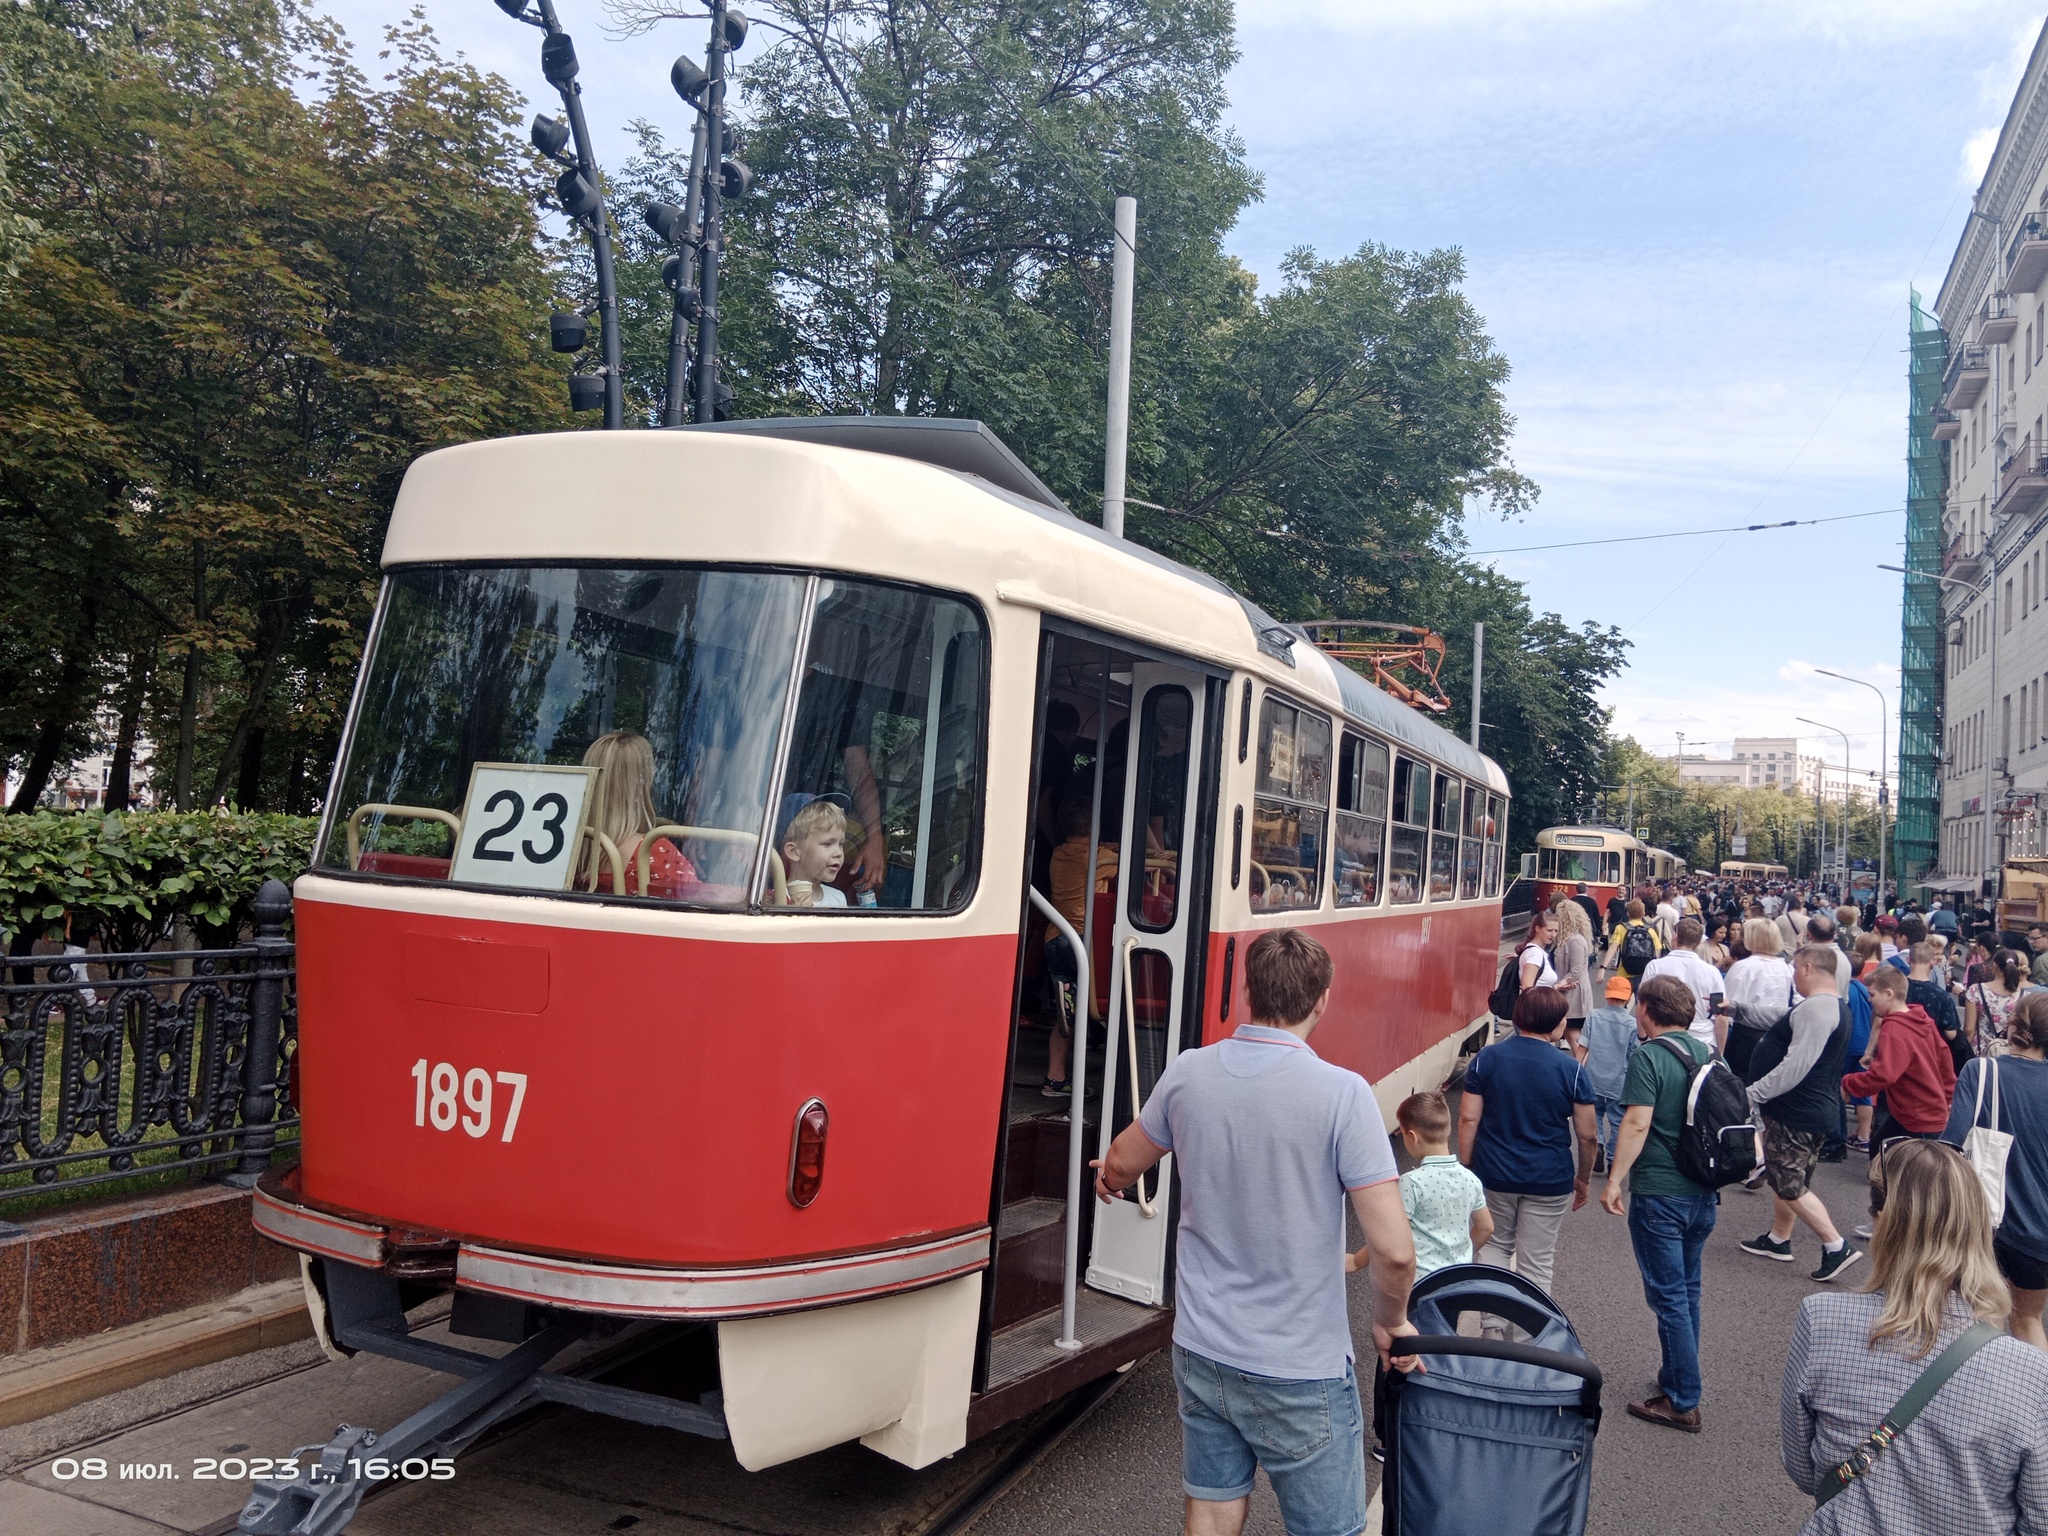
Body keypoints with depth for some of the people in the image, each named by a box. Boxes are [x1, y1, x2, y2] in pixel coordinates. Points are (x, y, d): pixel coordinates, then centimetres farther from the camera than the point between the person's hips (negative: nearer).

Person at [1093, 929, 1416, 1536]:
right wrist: (1391, 1323, -1)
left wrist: (1110, 1173, 37)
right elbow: (1393, 1250, -21)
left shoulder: (1186, 1073, -6)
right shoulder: (1342, 1093, -20)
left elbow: (1120, 1166, 13)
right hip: (1300, 1371, -4)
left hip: (1201, 1350, 5)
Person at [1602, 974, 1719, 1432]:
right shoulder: (1707, 1054, 5)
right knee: (1687, 1290, 19)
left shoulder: (1648, 1057, -16)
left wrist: (1614, 1180, -16)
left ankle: (1682, 1402, 7)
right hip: (1703, 1192, 7)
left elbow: (1637, 1124, -22)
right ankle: (1676, 1377, 32)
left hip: (1659, 1194, -7)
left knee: (1669, 1296, 1)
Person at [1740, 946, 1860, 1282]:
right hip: (1815, 1108, 11)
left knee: (1790, 1185, -4)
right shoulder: (1836, 1006, 12)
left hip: (1798, 1113, -11)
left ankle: (1836, 1247, -2)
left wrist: (1752, 1093, -24)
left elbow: (1796, 1066, -29)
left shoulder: (1815, 1008, -22)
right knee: (1785, 1178, 21)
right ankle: (1778, 1240, 32)